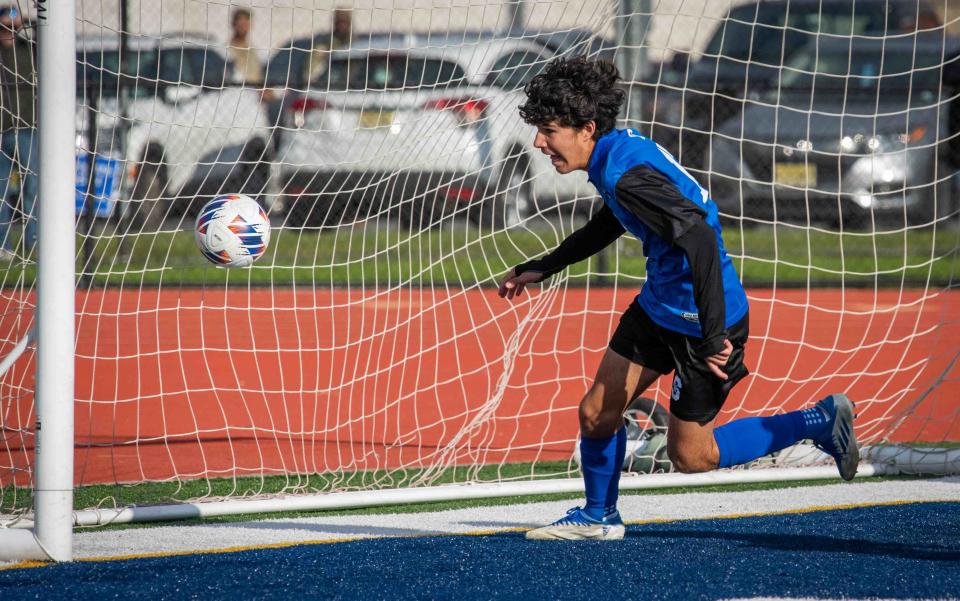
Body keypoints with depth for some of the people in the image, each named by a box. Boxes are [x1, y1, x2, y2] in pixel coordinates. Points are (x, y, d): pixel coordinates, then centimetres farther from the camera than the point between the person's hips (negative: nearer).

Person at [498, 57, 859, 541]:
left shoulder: (628, 176, -28)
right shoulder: (619, 150, 4)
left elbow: (700, 239, -36)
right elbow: (609, 224, 25)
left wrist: (713, 335, -35)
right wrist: (541, 268, 29)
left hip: (703, 321, -9)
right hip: (659, 305, 9)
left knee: (690, 456, 3)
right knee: (596, 413, 11)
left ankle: (819, 421, 11)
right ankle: (598, 518, 30)